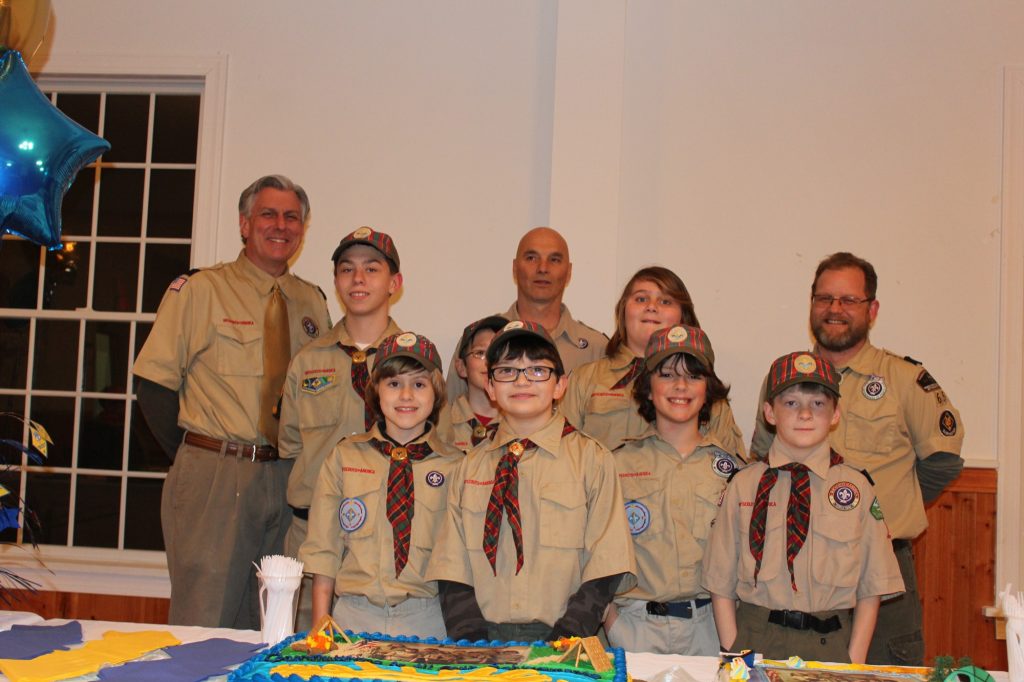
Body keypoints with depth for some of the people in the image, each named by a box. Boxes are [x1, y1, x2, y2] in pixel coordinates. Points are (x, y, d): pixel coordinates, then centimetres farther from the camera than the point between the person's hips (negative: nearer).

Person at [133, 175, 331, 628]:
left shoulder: (312, 302, 12)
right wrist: (197, 460, -5)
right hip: (213, 479, -4)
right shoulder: (198, 290, 0)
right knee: (205, 625, -1)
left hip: (288, 482, 4)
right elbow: (154, 383, -2)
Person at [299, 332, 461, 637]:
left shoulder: (454, 465, 4)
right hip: (353, 617, 1)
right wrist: (320, 627, 2)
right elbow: (324, 549, 9)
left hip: (425, 622, -1)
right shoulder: (344, 457, 9)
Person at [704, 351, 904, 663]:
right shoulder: (743, 485, 1)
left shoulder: (857, 487, 1)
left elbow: (871, 588, 4)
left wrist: (855, 664, -4)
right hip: (755, 643, 0)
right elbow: (721, 584, 2)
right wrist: (734, 657, -5)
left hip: (831, 647, 0)